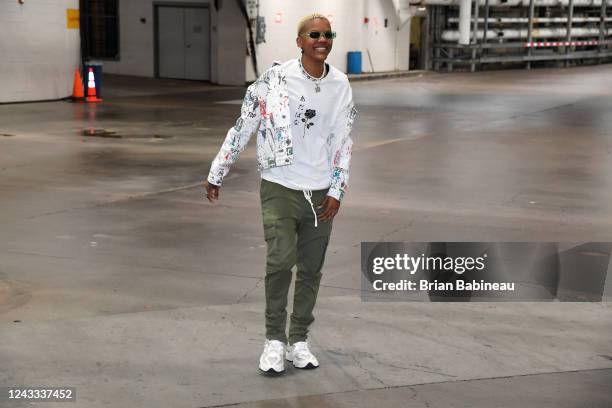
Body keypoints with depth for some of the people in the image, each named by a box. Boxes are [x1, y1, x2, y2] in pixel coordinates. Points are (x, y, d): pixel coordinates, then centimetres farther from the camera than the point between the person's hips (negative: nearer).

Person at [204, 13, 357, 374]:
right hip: (280, 187, -3)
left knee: (311, 269, 7)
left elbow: (343, 141, 8)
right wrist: (217, 174, 4)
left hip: (321, 193, 4)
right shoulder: (275, 80, -7)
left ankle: (299, 340, 20)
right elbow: (243, 128, 0)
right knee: (280, 261, -15)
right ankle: (275, 339, -1)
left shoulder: (340, 86, 4)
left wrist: (337, 190, 0)